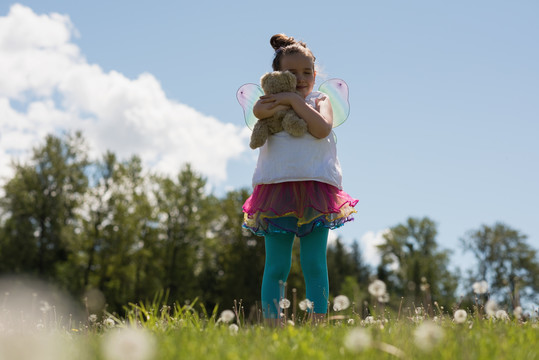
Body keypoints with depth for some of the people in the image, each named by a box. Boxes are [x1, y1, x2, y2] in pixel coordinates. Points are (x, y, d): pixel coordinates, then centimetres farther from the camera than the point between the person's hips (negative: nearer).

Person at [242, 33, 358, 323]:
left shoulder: (320, 101, 14)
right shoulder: (271, 102, 12)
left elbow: (322, 128, -9)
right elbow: (260, 110, -15)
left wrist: (296, 100, -8)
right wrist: (287, 102, -13)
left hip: (316, 188, 0)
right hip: (277, 187, 0)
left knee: (314, 264, -1)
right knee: (276, 266, 1)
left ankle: (318, 322, 2)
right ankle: (271, 324, 3)